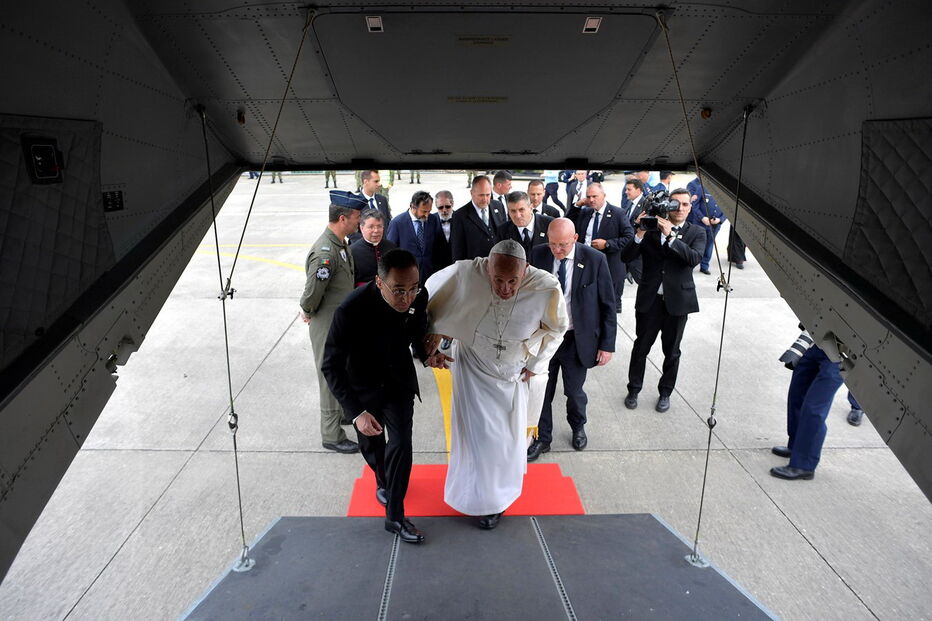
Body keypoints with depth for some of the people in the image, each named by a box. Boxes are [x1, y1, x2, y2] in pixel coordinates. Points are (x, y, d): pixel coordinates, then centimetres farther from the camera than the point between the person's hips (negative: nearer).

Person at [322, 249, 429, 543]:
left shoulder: (418, 297, -23)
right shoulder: (351, 310, -37)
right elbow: (331, 367, -30)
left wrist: (425, 354, -7)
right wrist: (357, 412, -38)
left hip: (399, 378, 2)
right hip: (363, 384, -2)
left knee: (401, 443, -5)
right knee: (371, 444, 17)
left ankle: (395, 516, 12)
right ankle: (382, 479, 51)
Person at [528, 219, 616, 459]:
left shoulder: (595, 260, -13)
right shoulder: (537, 255, -7)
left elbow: (608, 304, -6)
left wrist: (607, 344, -6)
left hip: (577, 340, -1)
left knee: (574, 391, 15)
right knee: (542, 392, 11)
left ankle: (578, 427, 46)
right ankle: (542, 438, 34)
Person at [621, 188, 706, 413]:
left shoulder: (696, 233, 2)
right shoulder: (652, 228, -1)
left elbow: (694, 258, -18)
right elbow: (626, 256, -8)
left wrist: (670, 236, -26)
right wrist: (640, 232, -22)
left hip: (677, 300, 1)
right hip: (649, 299, 0)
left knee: (672, 351, 13)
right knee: (640, 347, 9)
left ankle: (665, 393, 31)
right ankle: (633, 390, 27)